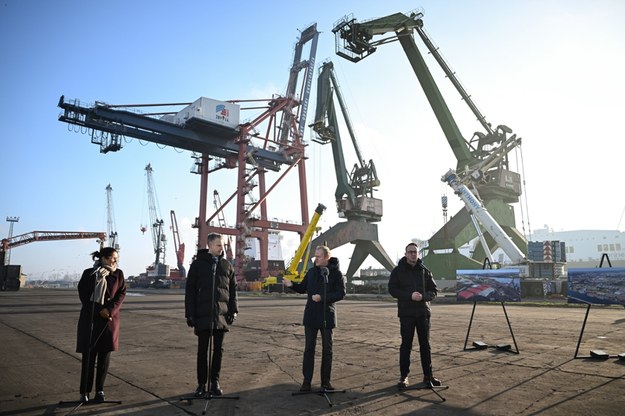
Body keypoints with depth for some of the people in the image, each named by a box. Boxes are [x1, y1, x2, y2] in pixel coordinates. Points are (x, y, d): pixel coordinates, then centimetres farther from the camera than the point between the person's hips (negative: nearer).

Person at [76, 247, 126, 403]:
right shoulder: (89, 273, -3)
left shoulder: (118, 274, 3)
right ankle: (84, 392, 12)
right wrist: (99, 311, -14)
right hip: (90, 319, -2)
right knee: (88, 356, 2)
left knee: (105, 356, 5)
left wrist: (110, 310, -16)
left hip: (110, 320, 2)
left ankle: (100, 390, 15)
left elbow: (121, 294, -2)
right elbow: (84, 295, -7)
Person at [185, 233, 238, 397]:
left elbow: (233, 289, 10)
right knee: (202, 350, 5)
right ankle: (202, 383, 16)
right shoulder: (198, 264, 1)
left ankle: (215, 382, 20)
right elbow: (190, 290, 0)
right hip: (203, 314, -2)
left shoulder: (227, 265, 8)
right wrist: (190, 314, -6)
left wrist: (233, 310, 0)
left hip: (221, 315, 2)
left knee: (218, 349, 8)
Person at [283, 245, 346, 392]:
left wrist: (322, 297, -22)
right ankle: (306, 380, 14)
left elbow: (341, 293, -13)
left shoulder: (336, 273, -8)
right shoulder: (311, 271, 5)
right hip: (311, 315, 3)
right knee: (309, 349, 6)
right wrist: (292, 284, -7)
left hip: (327, 316, -3)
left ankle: (326, 381, 20)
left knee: (327, 349, 8)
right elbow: (303, 288, 13)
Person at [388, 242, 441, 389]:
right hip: (406, 313, -3)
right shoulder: (398, 270, 0)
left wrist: (423, 296, -13)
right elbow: (392, 289, -7)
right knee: (406, 345, 1)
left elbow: (433, 290, 8)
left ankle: (428, 375, 21)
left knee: (425, 345, 10)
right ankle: (403, 376, 10)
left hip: (423, 312, 3)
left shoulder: (425, 271, 7)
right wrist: (410, 295, -19)